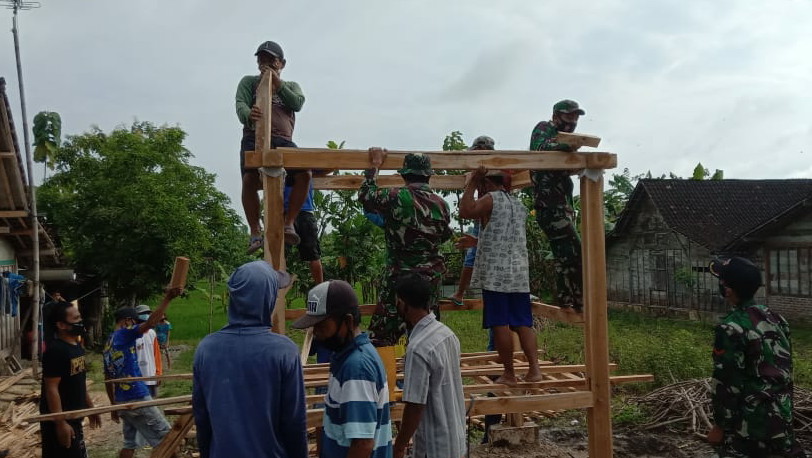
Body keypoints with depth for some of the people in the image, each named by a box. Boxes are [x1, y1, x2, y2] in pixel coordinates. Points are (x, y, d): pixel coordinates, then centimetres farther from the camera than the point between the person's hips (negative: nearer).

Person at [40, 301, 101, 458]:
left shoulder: (77, 346, 8)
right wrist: (60, 423, -23)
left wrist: (90, 408, 20)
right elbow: (51, 389, -23)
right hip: (60, 419, -9)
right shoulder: (55, 351, -21)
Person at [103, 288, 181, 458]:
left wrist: (114, 405, 25)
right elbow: (150, 323, -26)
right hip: (137, 399, -9)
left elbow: (108, 379, 20)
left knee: (130, 443, 17)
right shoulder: (124, 334, -9)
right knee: (165, 438, -2)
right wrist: (167, 299, -26)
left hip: (122, 401, 9)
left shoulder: (108, 344, 16)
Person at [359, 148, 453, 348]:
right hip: (432, 278, 5)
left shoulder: (396, 198, -14)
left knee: (380, 336, 2)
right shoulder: (441, 204, 0)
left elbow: (366, 196, 2)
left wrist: (374, 165, 13)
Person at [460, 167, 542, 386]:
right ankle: (534, 368, 1)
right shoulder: (519, 204, 19)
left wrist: (471, 183, -7)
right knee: (523, 323, 8)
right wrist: (475, 242, 40)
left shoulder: (492, 199, -4)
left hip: (495, 273, -7)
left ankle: (509, 374, 2)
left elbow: (465, 211, -19)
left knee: (500, 324, -2)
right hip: (520, 273, 7)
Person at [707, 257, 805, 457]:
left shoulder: (731, 328, -21)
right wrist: (783, 405, 22)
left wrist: (720, 425, -10)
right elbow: (785, 366, 11)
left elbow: (725, 382, -19)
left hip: (750, 421, -7)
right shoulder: (775, 318, 3)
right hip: (782, 415, 7)